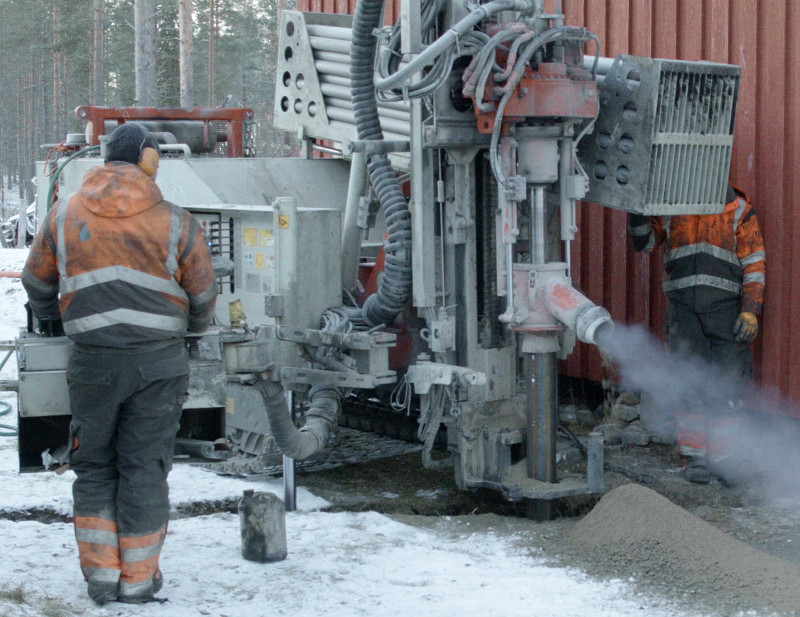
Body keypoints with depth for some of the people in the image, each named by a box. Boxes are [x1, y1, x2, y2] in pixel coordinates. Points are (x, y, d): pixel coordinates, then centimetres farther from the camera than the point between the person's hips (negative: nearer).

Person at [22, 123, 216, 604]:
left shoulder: (65, 214, 6)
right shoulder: (174, 221, 0)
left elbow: (38, 283, 17)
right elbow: (202, 295, 7)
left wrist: (52, 323, 37)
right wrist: (190, 329, 29)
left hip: (93, 361, 1)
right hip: (158, 361, -1)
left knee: (94, 467, 14)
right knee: (144, 467, 6)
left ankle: (101, 574, 15)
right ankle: (138, 579, 11)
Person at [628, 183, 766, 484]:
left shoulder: (738, 210, 2)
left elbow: (754, 264, 1)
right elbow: (644, 242, 12)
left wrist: (751, 311, -7)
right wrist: (637, 210, -7)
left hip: (726, 307, -1)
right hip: (684, 311, 1)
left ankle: (725, 458, 8)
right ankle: (695, 457, 7)